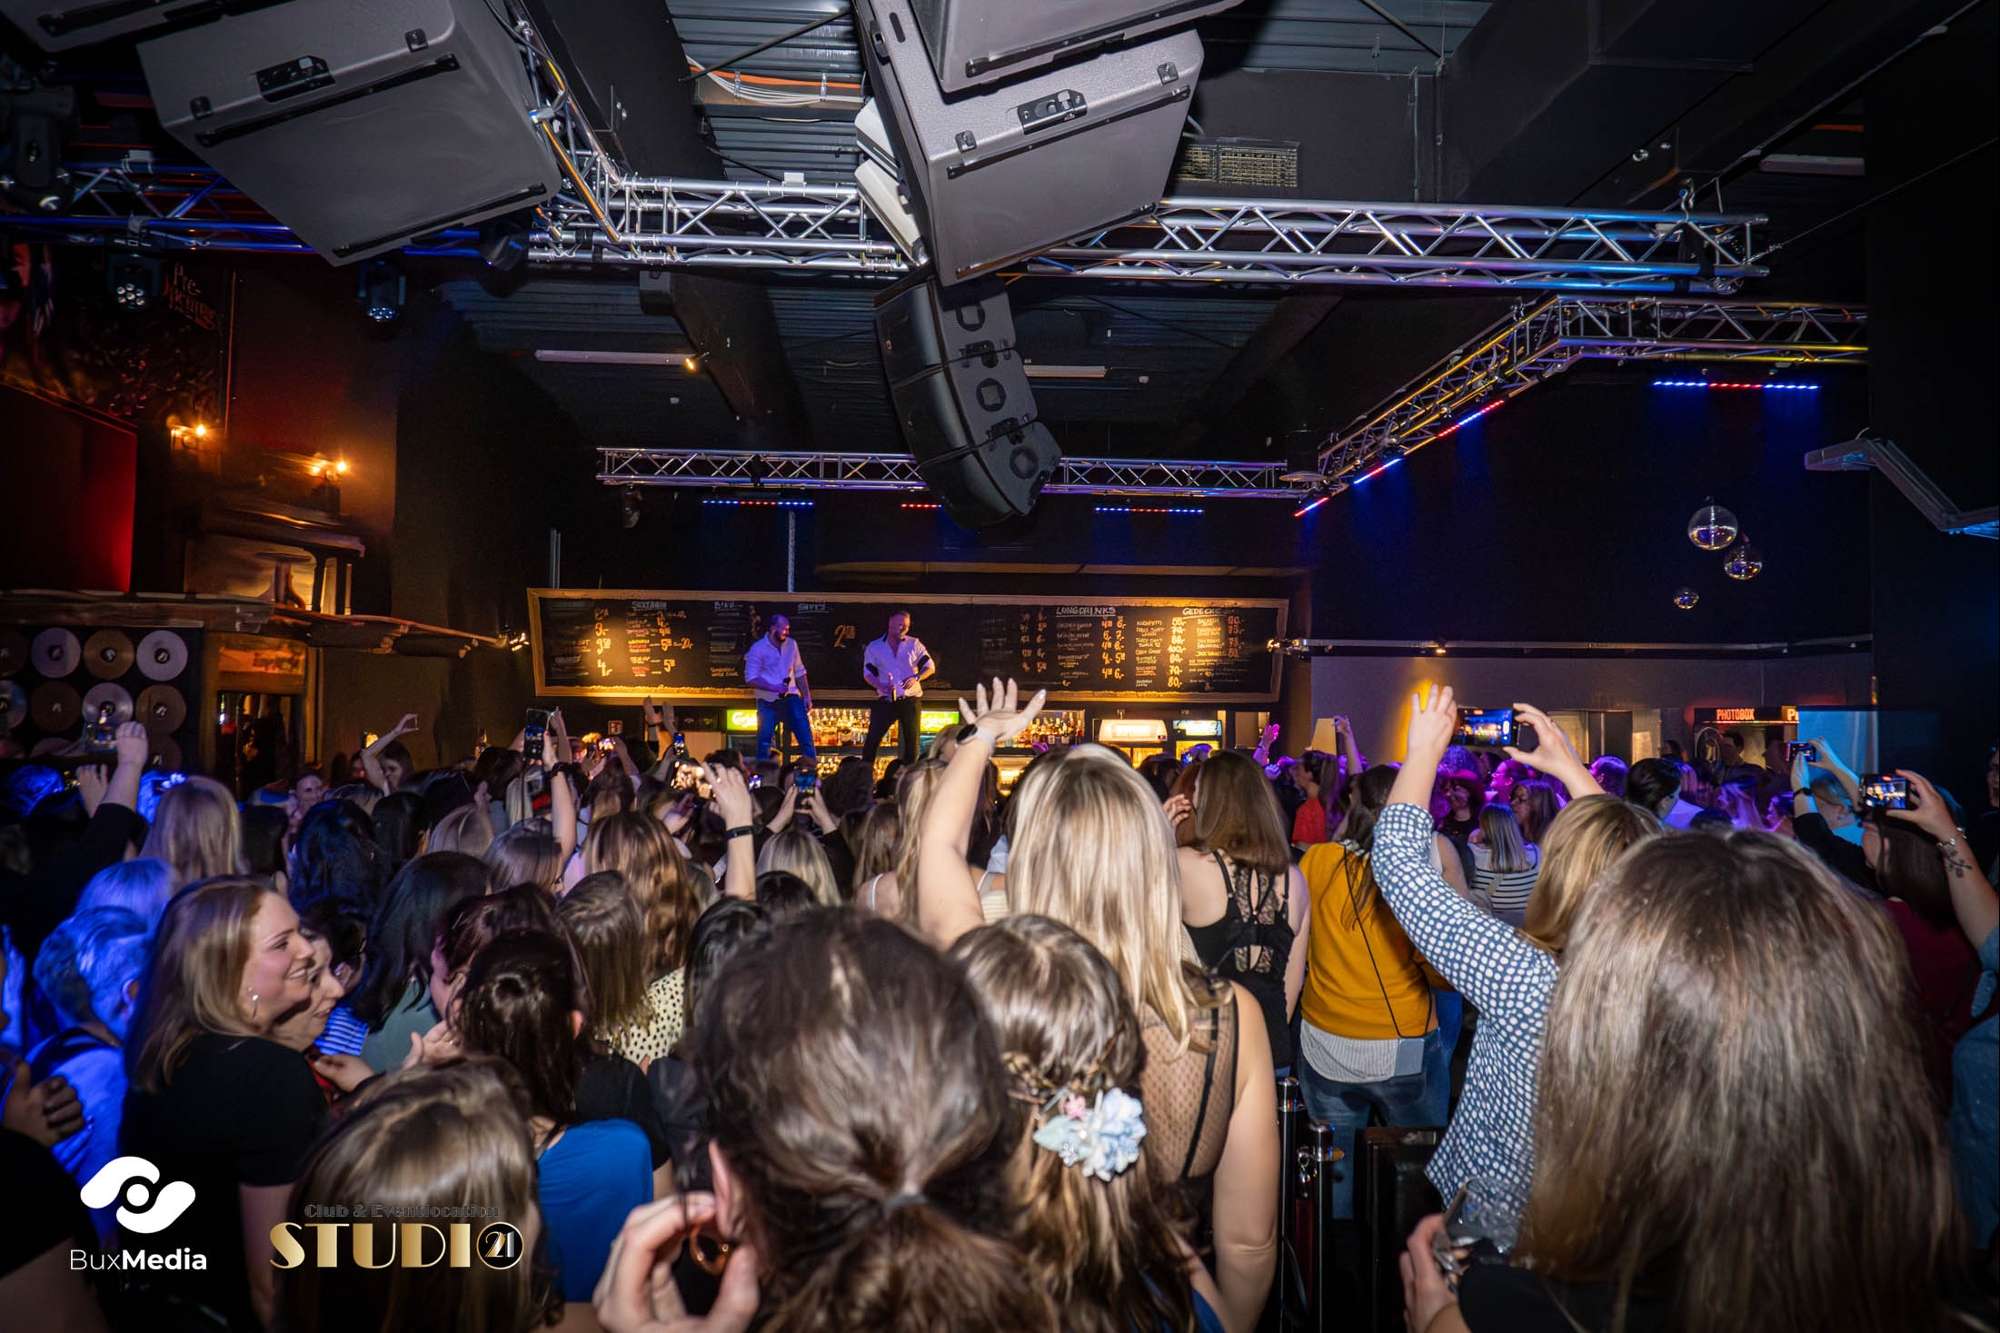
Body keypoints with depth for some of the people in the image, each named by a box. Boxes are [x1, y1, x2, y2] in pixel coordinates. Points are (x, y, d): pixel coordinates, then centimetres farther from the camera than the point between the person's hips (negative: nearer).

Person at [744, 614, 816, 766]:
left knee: (804, 729, -9)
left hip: (790, 697, 3)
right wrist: (774, 687, -21)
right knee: (764, 738, 1)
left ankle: (812, 763, -4)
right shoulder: (758, 649, -7)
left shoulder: (791, 644, 7)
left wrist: (807, 695, 7)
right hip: (768, 702, -3)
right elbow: (751, 678, -11)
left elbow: (799, 672, 14)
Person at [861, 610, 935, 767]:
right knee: (872, 738, -9)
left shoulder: (914, 645, 7)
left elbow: (930, 667, 8)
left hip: (910, 700, 1)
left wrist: (916, 678, -12)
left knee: (911, 739, 4)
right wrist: (880, 686, -15)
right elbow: (868, 672, 5)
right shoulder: (874, 647, 7)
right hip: (885, 701, -1)